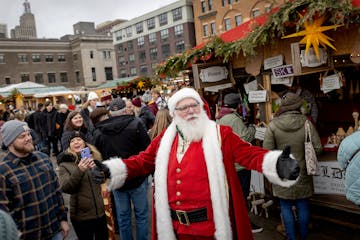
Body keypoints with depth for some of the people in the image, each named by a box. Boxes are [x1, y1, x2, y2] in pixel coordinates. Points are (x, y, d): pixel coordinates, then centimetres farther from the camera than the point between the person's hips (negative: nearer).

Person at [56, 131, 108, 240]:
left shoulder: (94, 155, 3)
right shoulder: (65, 164, -5)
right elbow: (65, 188, -15)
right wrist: (79, 170, -28)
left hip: (101, 211, 3)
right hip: (82, 215, -3)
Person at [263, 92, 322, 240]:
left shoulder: (273, 125, -12)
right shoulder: (306, 124, -10)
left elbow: (267, 150, -12)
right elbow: (318, 148, -7)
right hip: (302, 174, 2)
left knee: (286, 207, 12)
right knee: (303, 206, 15)